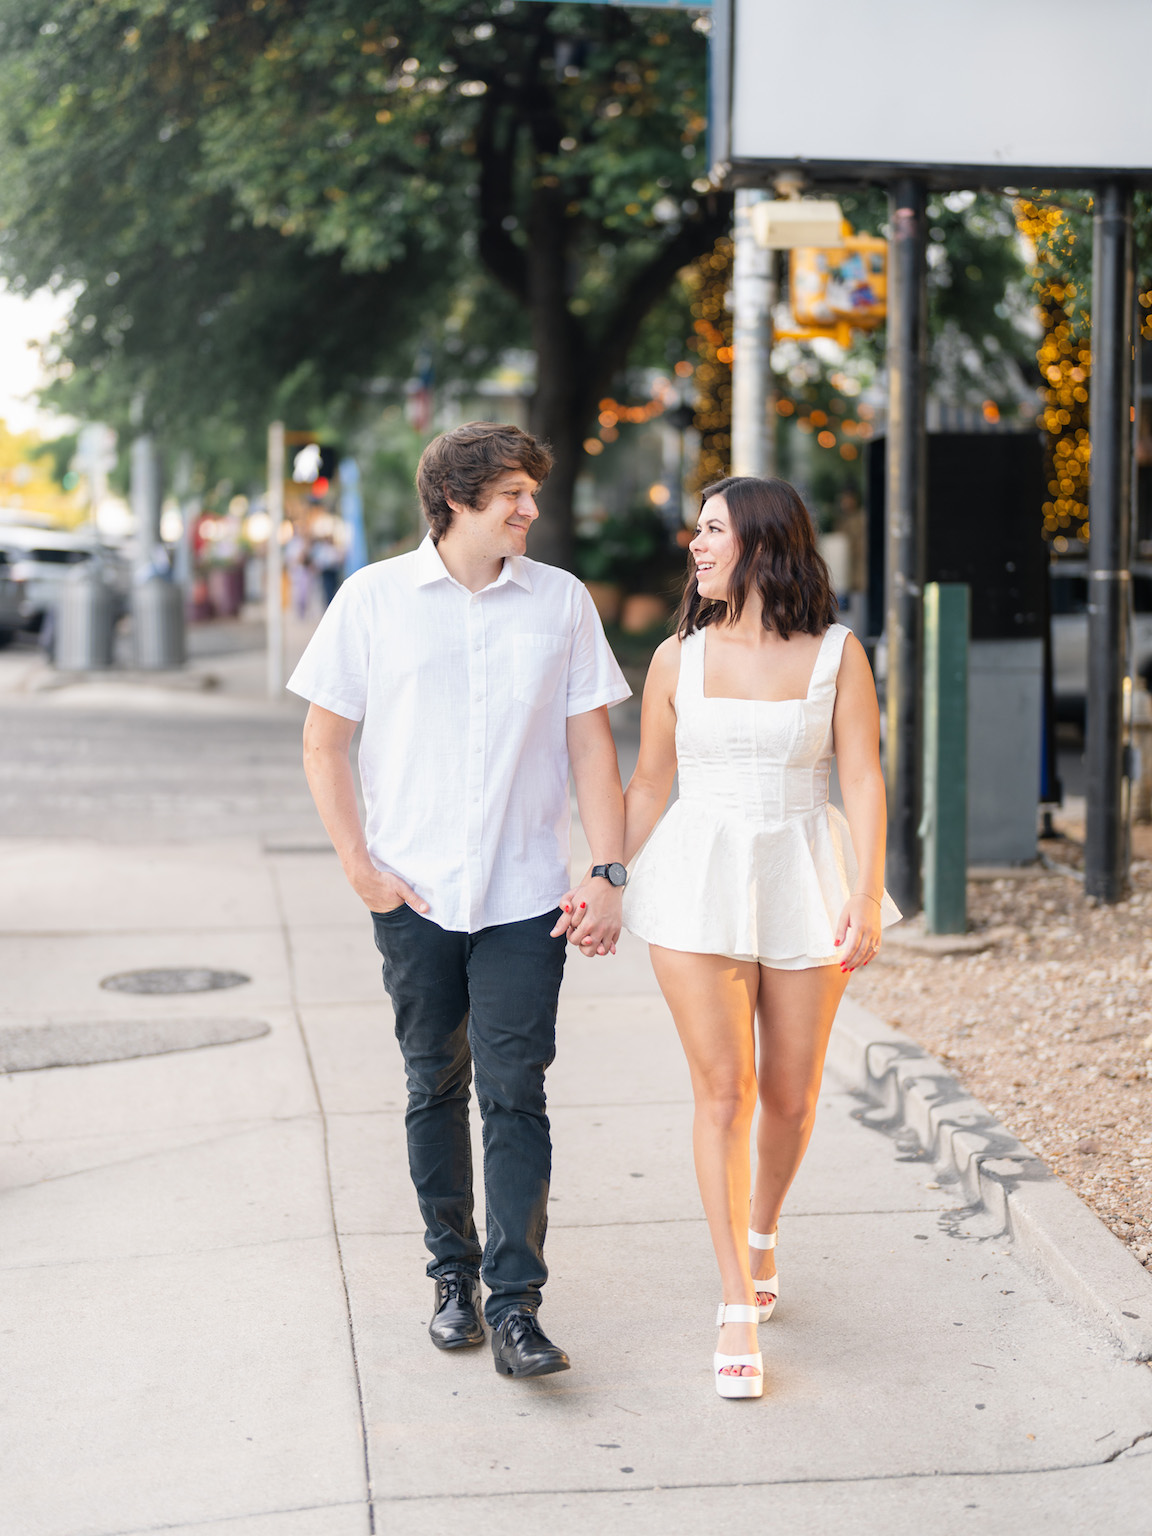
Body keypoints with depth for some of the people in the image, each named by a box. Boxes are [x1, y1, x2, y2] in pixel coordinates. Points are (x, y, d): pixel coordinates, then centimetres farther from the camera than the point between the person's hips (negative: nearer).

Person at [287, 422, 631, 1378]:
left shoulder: (561, 601, 4)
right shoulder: (375, 599, 1)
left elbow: (592, 747, 5)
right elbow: (324, 742, 5)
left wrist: (608, 874, -3)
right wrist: (360, 869, -2)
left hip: (526, 896, 0)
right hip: (415, 897, 0)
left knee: (516, 1094, -5)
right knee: (436, 1089, 10)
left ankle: (516, 1306, -1)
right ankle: (454, 1277, 25)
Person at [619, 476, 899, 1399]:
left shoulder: (836, 654, 0)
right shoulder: (679, 658, 4)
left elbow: (863, 779, -4)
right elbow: (650, 785, 10)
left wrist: (866, 896, -13)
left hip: (804, 880, 0)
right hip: (699, 878, 0)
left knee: (791, 1094, 8)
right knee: (723, 1090, -7)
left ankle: (762, 1234, 38)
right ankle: (740, 1307, 0)